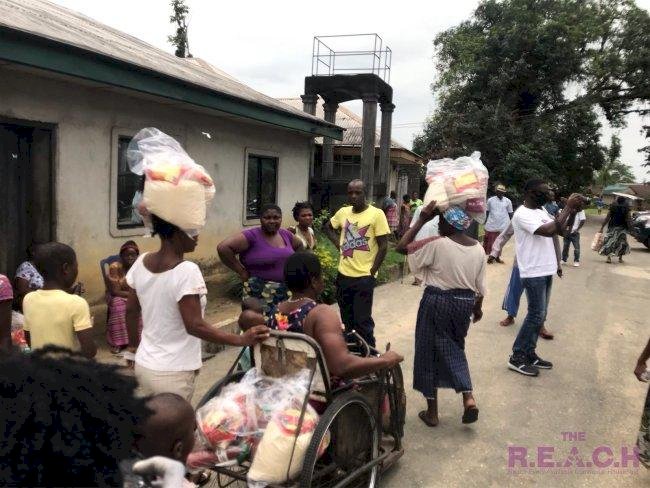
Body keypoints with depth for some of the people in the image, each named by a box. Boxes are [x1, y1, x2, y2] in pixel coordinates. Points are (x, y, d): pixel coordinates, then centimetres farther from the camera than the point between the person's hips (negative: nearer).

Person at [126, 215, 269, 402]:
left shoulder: (141, 262, -1)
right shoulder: (186, 271, -24)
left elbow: (131, 310, 9)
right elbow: (195, 326, -25)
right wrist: (241, 340, -21)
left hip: (144, 365, 7)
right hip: (173, 374, -7)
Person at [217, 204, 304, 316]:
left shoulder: (286, 234, 8)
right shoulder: (252, 236, -12)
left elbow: (299, 245, 28)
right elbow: (223, 248, -20)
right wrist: (241, 271, -15)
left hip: (287, 293, 6)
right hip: (260, 294, -6)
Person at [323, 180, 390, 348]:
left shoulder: (376, 214, -10)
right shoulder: (343, 212, 5)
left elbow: (383, 246, -10)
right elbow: (328, 227, 24)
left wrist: (372, 271, -11)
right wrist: (339, 244, 8)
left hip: (364, 277, -5)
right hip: (343, 275, 6)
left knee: (362, 321, -1)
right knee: (347, 320, 18)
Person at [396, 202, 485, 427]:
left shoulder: (437, 245, -17)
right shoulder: (478, 248, 1)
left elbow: (402, 247, -12)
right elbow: (480, 285, 7)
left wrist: (421, 220, -11)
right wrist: (477, 307, 22)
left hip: (437, 301, -5)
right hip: (465, 302, 5)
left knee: (429, 352, 8)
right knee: (455, 349, 24)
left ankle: (432, 412, 17)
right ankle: (468, 398, 8)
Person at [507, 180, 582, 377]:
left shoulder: (541, 210, 11)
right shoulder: (522, 214, -18)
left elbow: (559, 229, 13)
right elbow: (549, 231, -28)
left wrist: (572, 211, -1)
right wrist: (568, 207, -21)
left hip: (546, 270, 9)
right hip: (533, 272, -9)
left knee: (540, 315, 12)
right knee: (536, 315, -6)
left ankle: (529, 354, 22)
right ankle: (517, 357, 4)